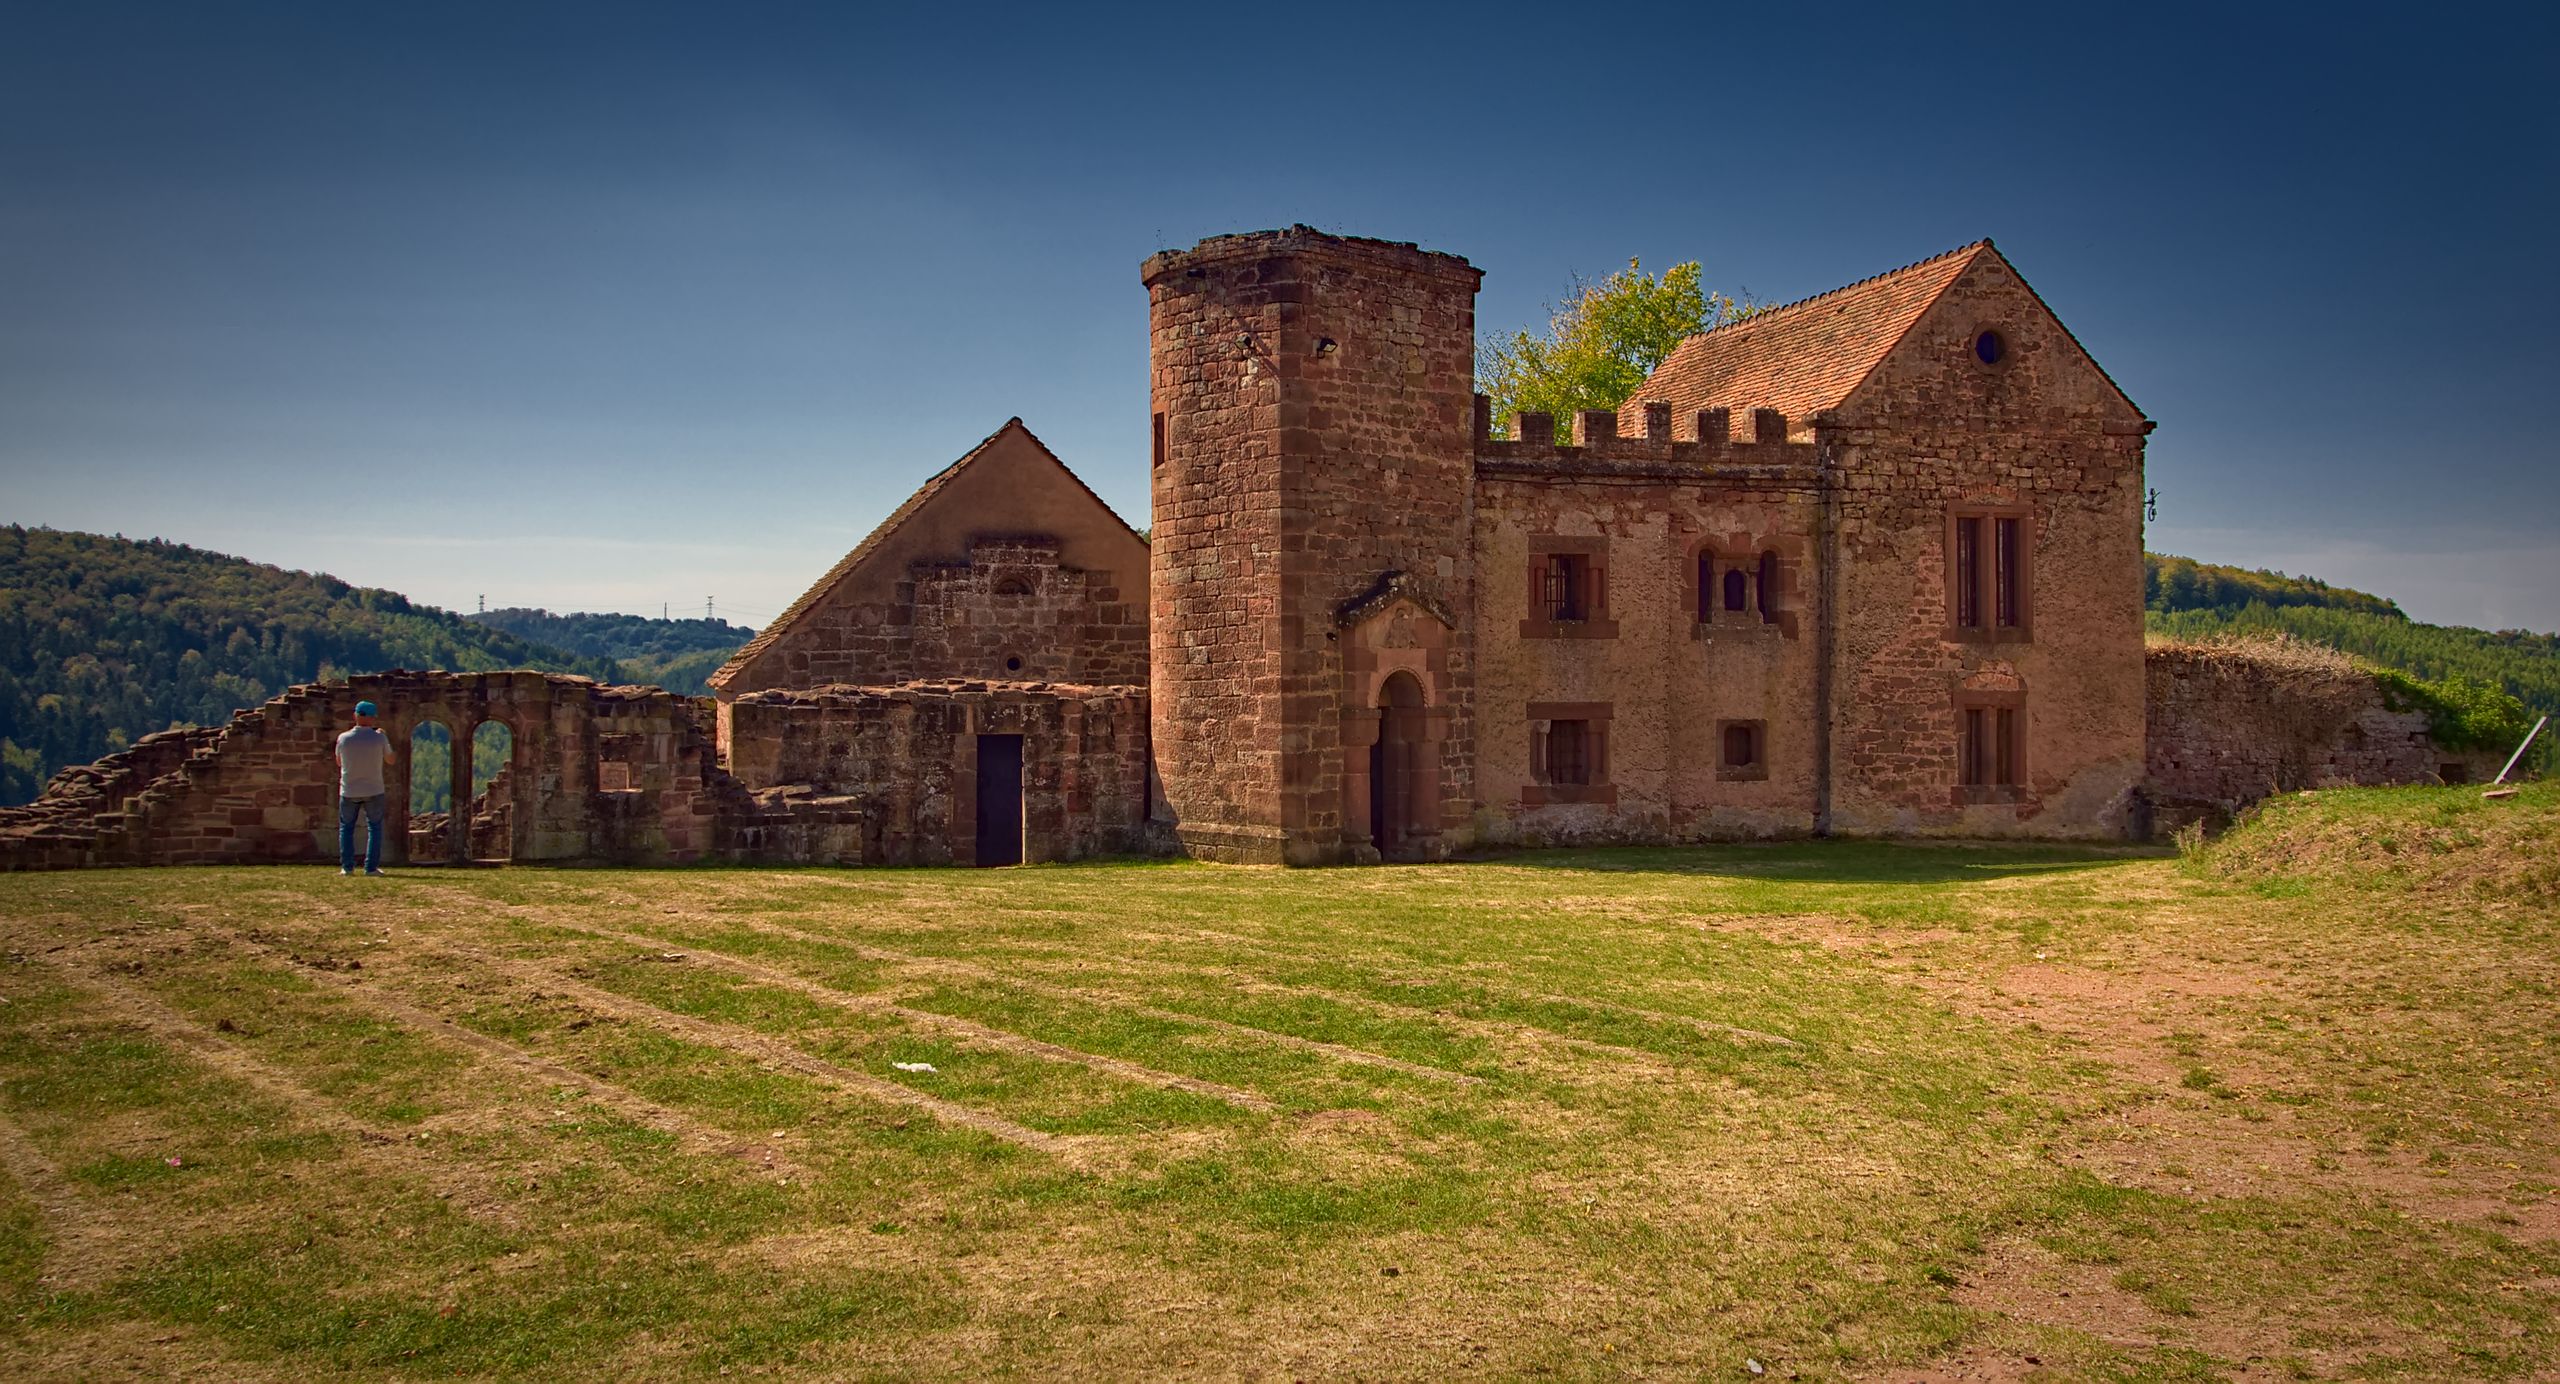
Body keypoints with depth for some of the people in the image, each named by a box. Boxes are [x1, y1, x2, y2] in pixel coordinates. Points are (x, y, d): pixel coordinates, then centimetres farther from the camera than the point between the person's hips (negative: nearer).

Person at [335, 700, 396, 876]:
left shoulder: (344, 738, -7)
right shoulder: (379, 738, -11)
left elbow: (339, 762, 9)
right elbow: (390, 761, 5)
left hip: (349, 791, 1)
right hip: (373, 791, -1)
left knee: (346, 828, 13)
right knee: (374, 828, 9)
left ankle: (347, 866, 7)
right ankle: (371, 867, 3)